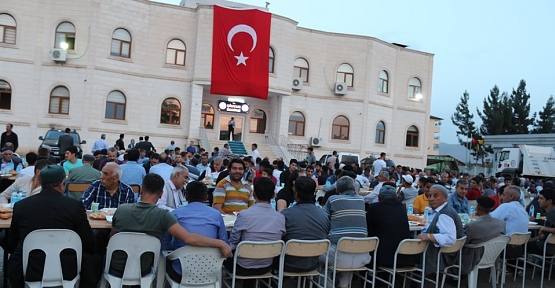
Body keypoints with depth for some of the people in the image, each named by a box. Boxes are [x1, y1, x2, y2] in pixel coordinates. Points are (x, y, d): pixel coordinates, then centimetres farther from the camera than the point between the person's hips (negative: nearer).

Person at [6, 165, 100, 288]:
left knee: (13, 262, 34)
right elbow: (89, 245, -6)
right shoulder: (75, 205, -12)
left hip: (28, 272, 3)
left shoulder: (20, 206, -4)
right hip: (67, 271, -2)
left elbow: (11, 246, 7)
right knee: (94, 262, 25)